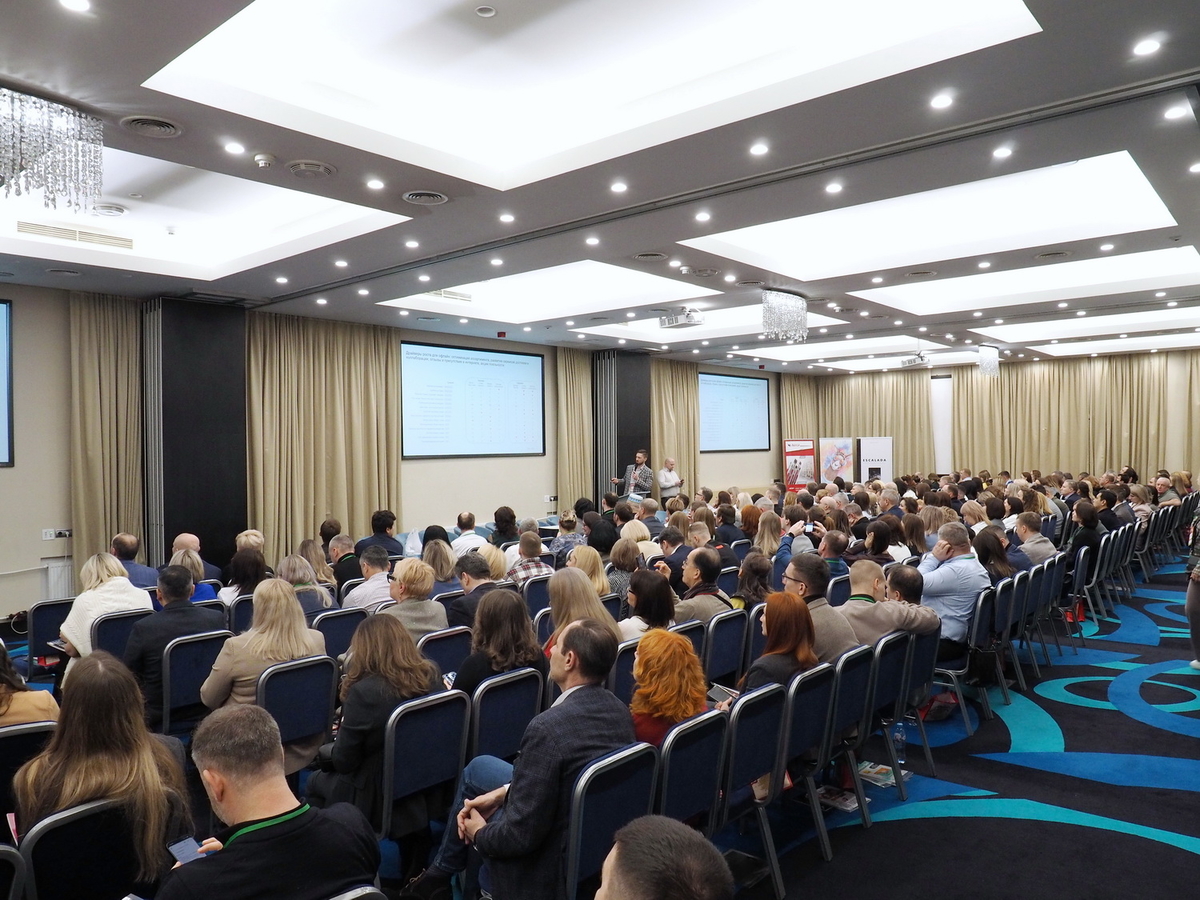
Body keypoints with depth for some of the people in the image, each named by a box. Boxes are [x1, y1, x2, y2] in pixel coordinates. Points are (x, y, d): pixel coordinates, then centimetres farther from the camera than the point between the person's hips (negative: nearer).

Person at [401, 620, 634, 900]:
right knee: (479, 766, 18)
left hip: (555, 865, -7)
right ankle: (438, 875, 39)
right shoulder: (620, 711, -7)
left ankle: (439, 874, 38)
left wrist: (480, 833, -6)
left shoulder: (548, 728, -32)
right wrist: (505, 792, 5)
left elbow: (521, 835, -26)